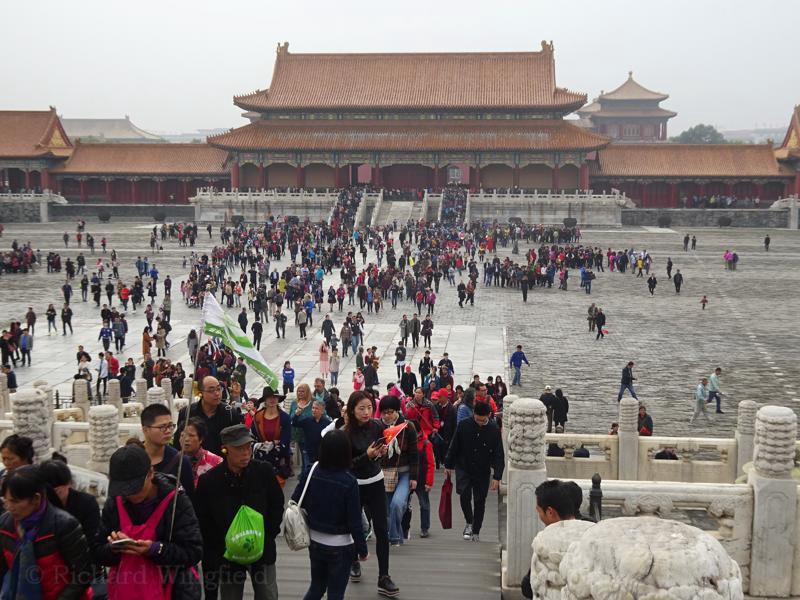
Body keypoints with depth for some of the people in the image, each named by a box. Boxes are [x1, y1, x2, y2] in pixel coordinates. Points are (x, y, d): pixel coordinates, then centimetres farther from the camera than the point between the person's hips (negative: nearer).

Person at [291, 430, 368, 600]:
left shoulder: (310, 474, -8)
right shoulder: (349, 482, -20)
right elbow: (354, 522, -16)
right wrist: (362, 549, -5)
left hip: (315, 541, 4)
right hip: (340, 545, -4)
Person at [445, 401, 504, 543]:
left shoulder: (494, 430, -10)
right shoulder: (463, 425, -9)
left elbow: (499, 455, -6)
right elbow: (454, 447, 2)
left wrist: (497, 477, -11)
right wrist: (448, 465, 5)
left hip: (482, 472, 0)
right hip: (463, 468, 0)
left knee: (480, 501, 7)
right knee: (464, 495, -17)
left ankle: (476, 532, 23)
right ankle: (469, 523, 8)